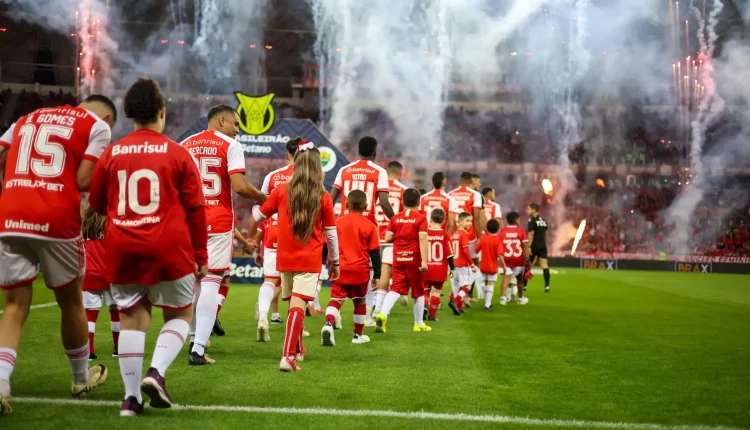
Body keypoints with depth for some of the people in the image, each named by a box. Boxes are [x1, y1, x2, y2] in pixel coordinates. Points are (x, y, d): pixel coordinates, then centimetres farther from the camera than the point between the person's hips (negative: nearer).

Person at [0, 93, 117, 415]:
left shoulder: (28, 118, 25)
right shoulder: (98, 125, 9)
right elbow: (83, 180, -4)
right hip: (56, 218, -3)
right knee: (70, 302, 16)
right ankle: (81, 377, 33)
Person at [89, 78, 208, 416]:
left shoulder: (111, 153, 4)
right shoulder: (178, 154, -2)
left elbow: (97, 204, 15)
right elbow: (195, 209, -2)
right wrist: (201, 256, 6)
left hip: (122, 249, 2)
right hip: (169, 249, -2)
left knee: (131, 318, 10)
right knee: (180, 314, 13)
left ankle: (131, 397, 7)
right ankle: (156, 371, -8)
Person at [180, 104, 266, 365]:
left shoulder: (185, 145, 9)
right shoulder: (230, 146, -5)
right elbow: (239, 187, -14)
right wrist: (263, 199, 1)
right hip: (218, 221, -5)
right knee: (211, 280, -3)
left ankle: (195, 338, 26)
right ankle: (198, 349, -9)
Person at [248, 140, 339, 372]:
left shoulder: (281, 191, -1)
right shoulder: (324, 197, -5)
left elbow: (258, 216, 7)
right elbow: (331, 232, 1)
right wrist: (335, 261, 12)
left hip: (285, 258, 3)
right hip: (310, 260, -3)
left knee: (292, 302, 19)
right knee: (298, 304, -8)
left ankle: (297, 349, 35)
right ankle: (288, 356, -21)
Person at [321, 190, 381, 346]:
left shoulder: (337, 222, 2)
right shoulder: (369, 226, -3)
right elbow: (375, 252, 0)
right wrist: (377, 274, 7)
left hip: (340, 269, 0)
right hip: (360, 270, 0)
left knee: (335, 299, -1)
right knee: (360, 301, 15)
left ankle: (328, 324, -28)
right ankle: (358, 335, 23)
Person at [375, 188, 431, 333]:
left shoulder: (395, 218, 5)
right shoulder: (421, 218, -5)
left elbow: (388, 238, 1)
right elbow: (422, 239, -14)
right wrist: (424, 261, -17)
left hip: (398, 258, 3)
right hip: (414, 258, -3)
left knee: (395, 289, -1)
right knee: (419, 292, 11)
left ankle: (383, 314, -26)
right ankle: (419, 323, 21)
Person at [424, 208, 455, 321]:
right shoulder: (444, 235, -7)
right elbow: (449, 254, -6)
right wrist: (452, 268, 4)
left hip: (426, 269, 1)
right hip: (440, 270, -1)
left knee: (425, 290, 15)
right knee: (436, 292, 9)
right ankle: (432, 314, 11)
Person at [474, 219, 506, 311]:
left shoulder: (483, 238, -4)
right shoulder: (498, 240, -13)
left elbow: (476, 250, 3)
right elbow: (500, 255, -20)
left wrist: (478, 243, 21)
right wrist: (503, 265, -13)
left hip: (483, 266, 3)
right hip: (493, 266, -3)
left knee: (485, 284, 19)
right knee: (491, 285, 1)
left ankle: (488, 302, 31)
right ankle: (487, 305, -5)